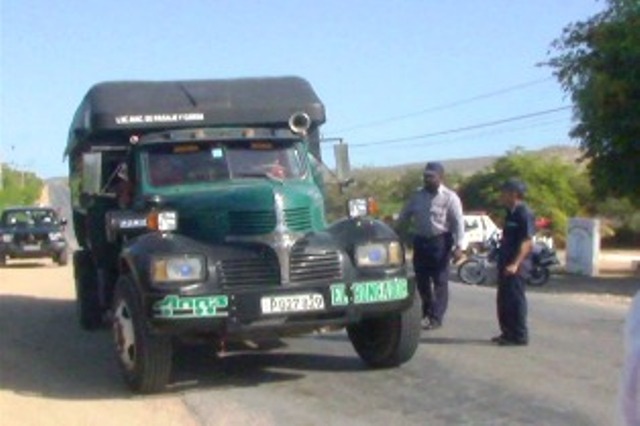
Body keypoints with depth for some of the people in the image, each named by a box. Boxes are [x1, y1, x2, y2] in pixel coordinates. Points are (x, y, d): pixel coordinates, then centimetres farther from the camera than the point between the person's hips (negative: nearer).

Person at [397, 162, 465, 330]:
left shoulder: (449, 197, -6)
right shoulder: (417, 196, 9)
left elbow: (458, 222, -11)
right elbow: (404, 216, 16)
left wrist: (458, 246, -19)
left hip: (440, 241, -5)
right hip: (421, 240, 5)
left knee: (440, 281, -1)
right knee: (421, 280, 10)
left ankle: (436, 317, 4)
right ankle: (427, 312, 27)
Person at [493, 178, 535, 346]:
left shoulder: (524, 214, -13)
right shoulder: (510, 213, 15)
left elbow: (527, 242, -19)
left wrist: (515, 264, -25)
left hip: (517, 265, -10)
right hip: (506, 263, 10)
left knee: (515, 299, -6)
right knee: (503, 300, 13)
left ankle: (519, 336, 0)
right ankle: (508, 333, 22)